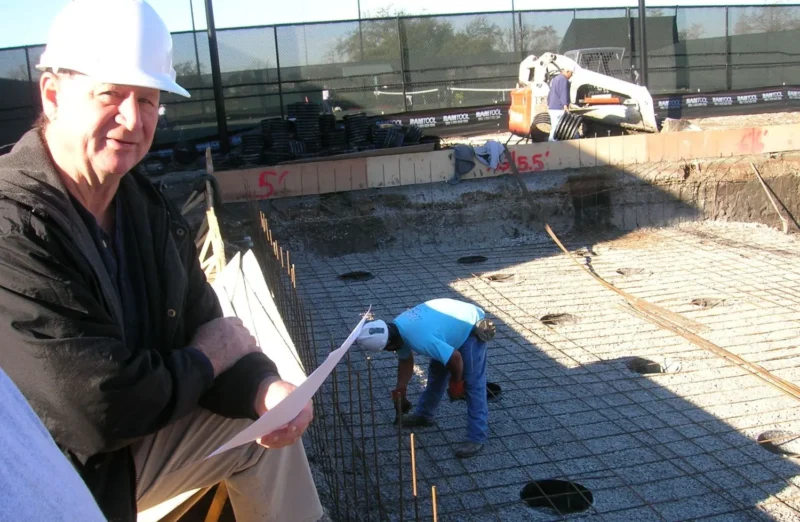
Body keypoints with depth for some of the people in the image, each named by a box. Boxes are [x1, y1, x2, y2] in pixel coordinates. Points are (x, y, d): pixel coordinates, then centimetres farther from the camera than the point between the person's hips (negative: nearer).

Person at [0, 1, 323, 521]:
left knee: (263, 419, 12)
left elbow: (203, 329, 2)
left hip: (123, 442, 8)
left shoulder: (152, 211, -2)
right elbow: (101, 407, -32)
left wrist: (263, 388, -19)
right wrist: (207, 357, -14)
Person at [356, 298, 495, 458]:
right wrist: (400, 390, 10)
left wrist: (455, 383, -11)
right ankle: (424, 415, 36)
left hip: (471, 328, -9)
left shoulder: (420, 339, -39)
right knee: (436, 372, 19)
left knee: (473, 384, -8)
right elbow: (405, 360, 8)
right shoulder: (397, 328, -10)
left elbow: (455, 358, -29)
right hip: (455, 321, 9)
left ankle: (477, 438, -2)